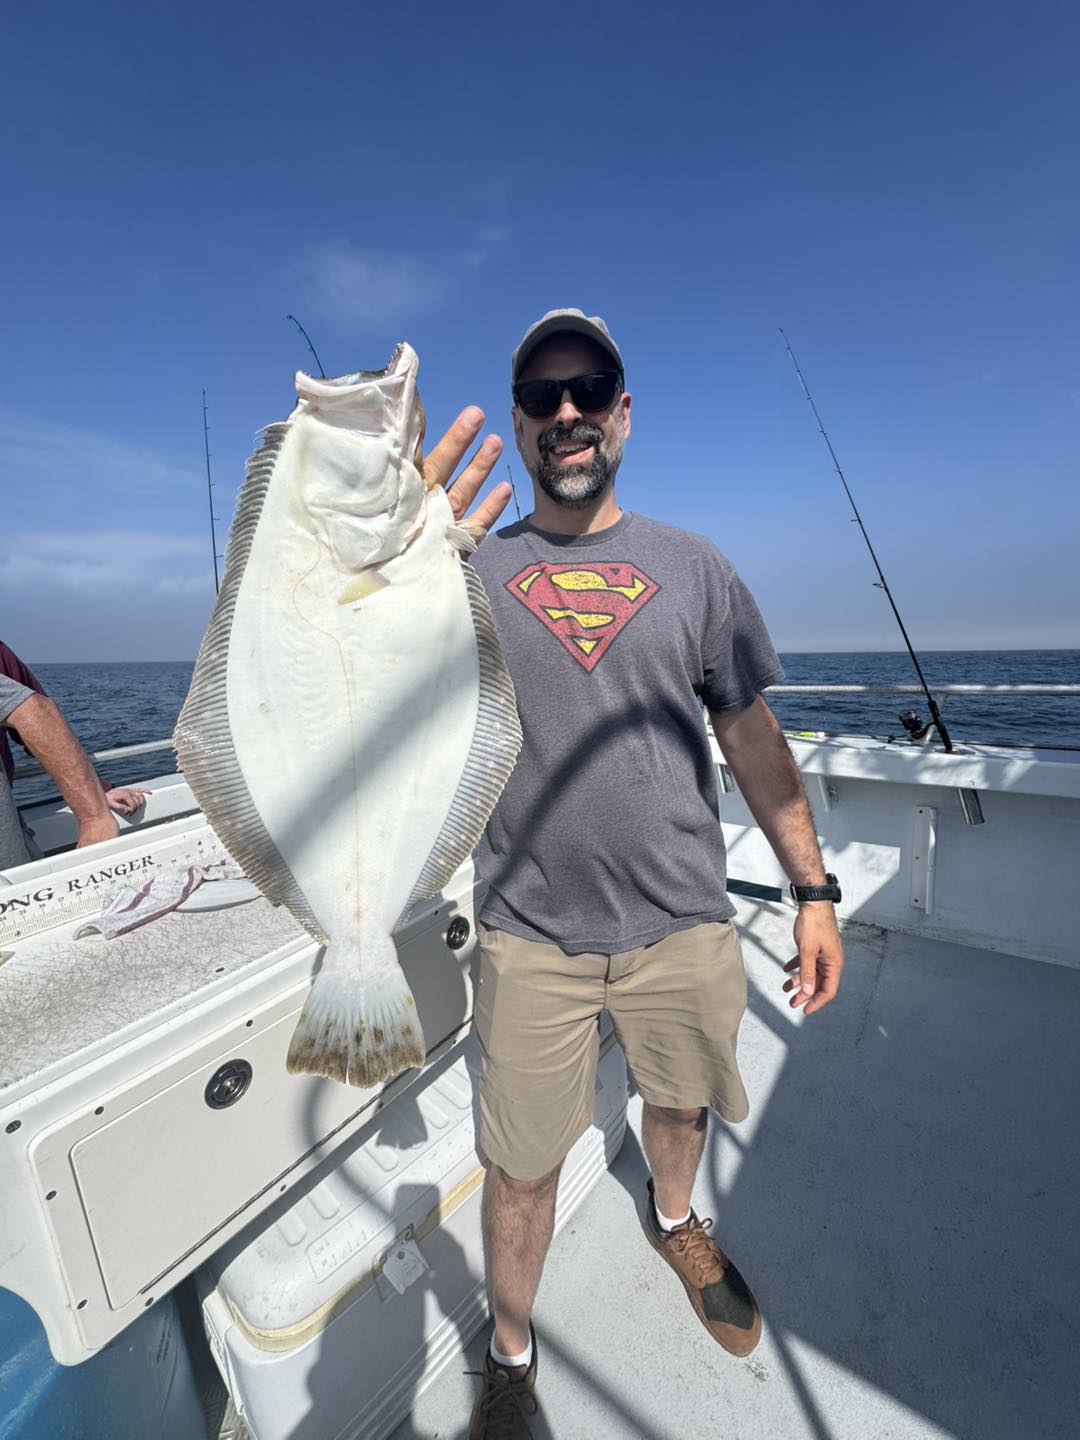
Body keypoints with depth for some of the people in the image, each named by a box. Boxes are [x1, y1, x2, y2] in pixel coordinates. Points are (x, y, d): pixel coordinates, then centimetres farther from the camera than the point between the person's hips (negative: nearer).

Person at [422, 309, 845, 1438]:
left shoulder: (693, 568, 3)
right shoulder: (472, 568, 0)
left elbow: (753, 739, 5)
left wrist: (813, 890, 3)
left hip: (684, 923, 3)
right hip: (530, 934, -1)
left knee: (681, 1100, 25)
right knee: (520, 1167, 12)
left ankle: (672, 1219, 60)